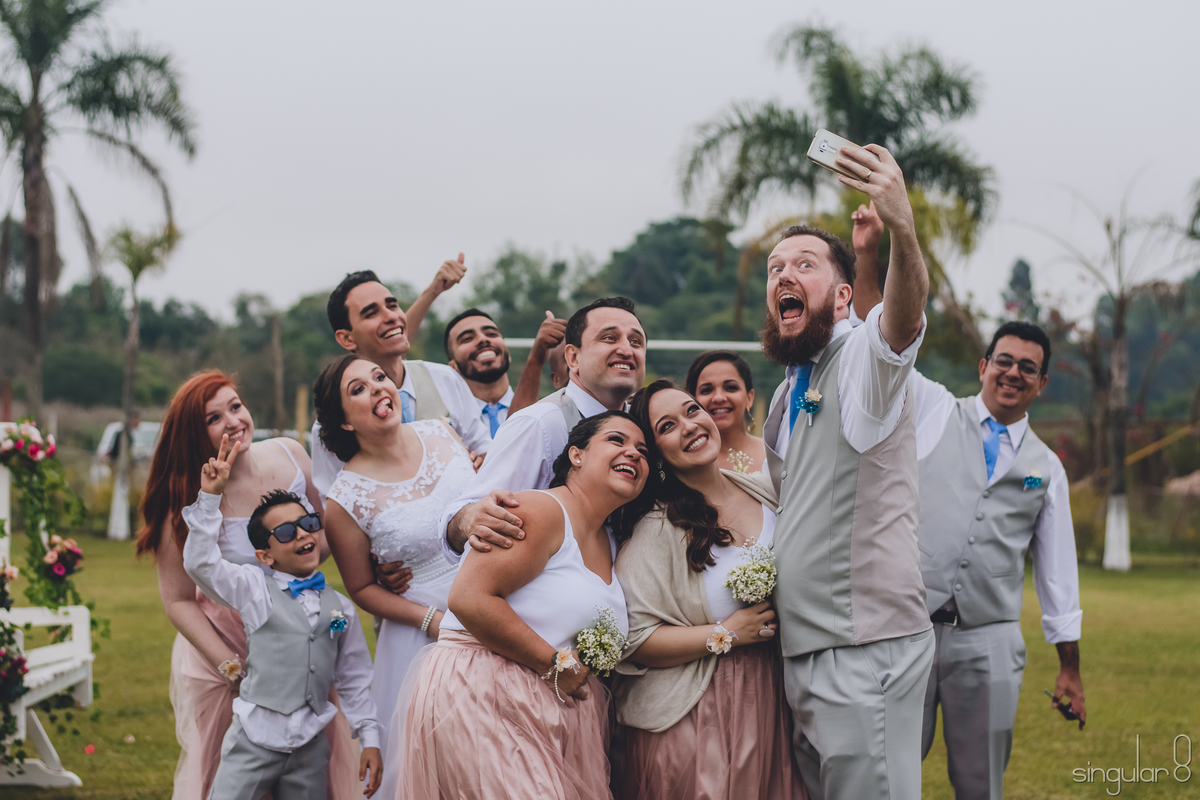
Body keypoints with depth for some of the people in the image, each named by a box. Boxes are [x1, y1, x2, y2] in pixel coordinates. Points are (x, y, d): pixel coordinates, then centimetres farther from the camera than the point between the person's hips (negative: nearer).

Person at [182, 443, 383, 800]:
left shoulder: (339, 607, 10)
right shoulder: (255, 587, 2)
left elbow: (354, 680, 15)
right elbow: (200, 563, -11)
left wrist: (370, 740, 10)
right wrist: (211, 497, -14)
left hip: (310, 747, 3)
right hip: (255, 740, -3)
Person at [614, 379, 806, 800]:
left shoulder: (768, 491, 6)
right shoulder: (654, 531, -10)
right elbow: (632, 641, -16)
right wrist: (727, 634, -17)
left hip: (769, 705, 5)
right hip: (696, 719, -5)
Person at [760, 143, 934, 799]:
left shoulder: (863, 358, -8)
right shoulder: (787, 397, 20)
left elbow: (904, 316, -33)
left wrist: (902, 228, -51)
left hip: (865, 651, -9)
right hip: (802, 649, 9)